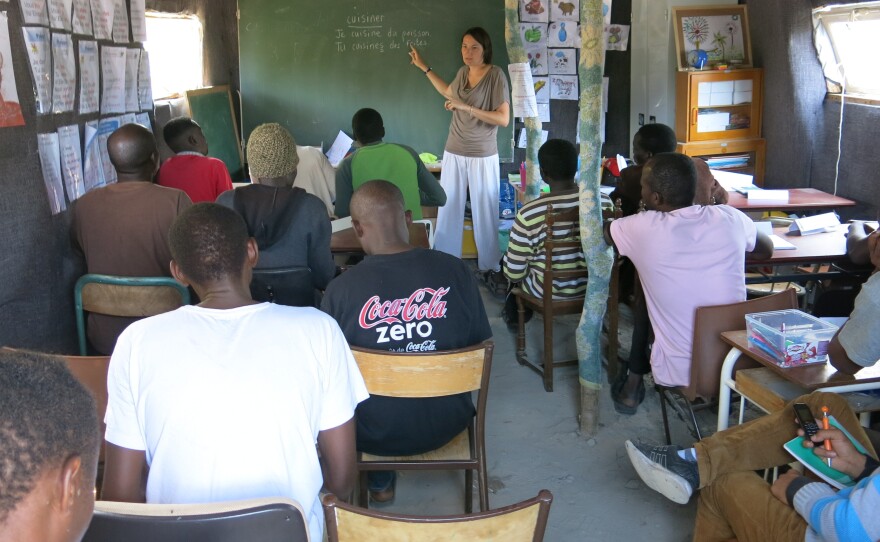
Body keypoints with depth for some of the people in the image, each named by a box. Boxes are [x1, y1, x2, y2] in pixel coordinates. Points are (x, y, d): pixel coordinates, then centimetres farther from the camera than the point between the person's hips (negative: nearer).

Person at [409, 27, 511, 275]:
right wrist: (424, 67, 29)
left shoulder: (496, 74, -12)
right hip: (454, 153, 5)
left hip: (483, 156, -5)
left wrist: (467, 107, -23)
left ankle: (490, 264, 16)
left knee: (485, 211, 3)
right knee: (448, 208, 8)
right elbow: (448, 92, 29)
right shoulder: (463, 72, 6)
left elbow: (503, 119, -18)